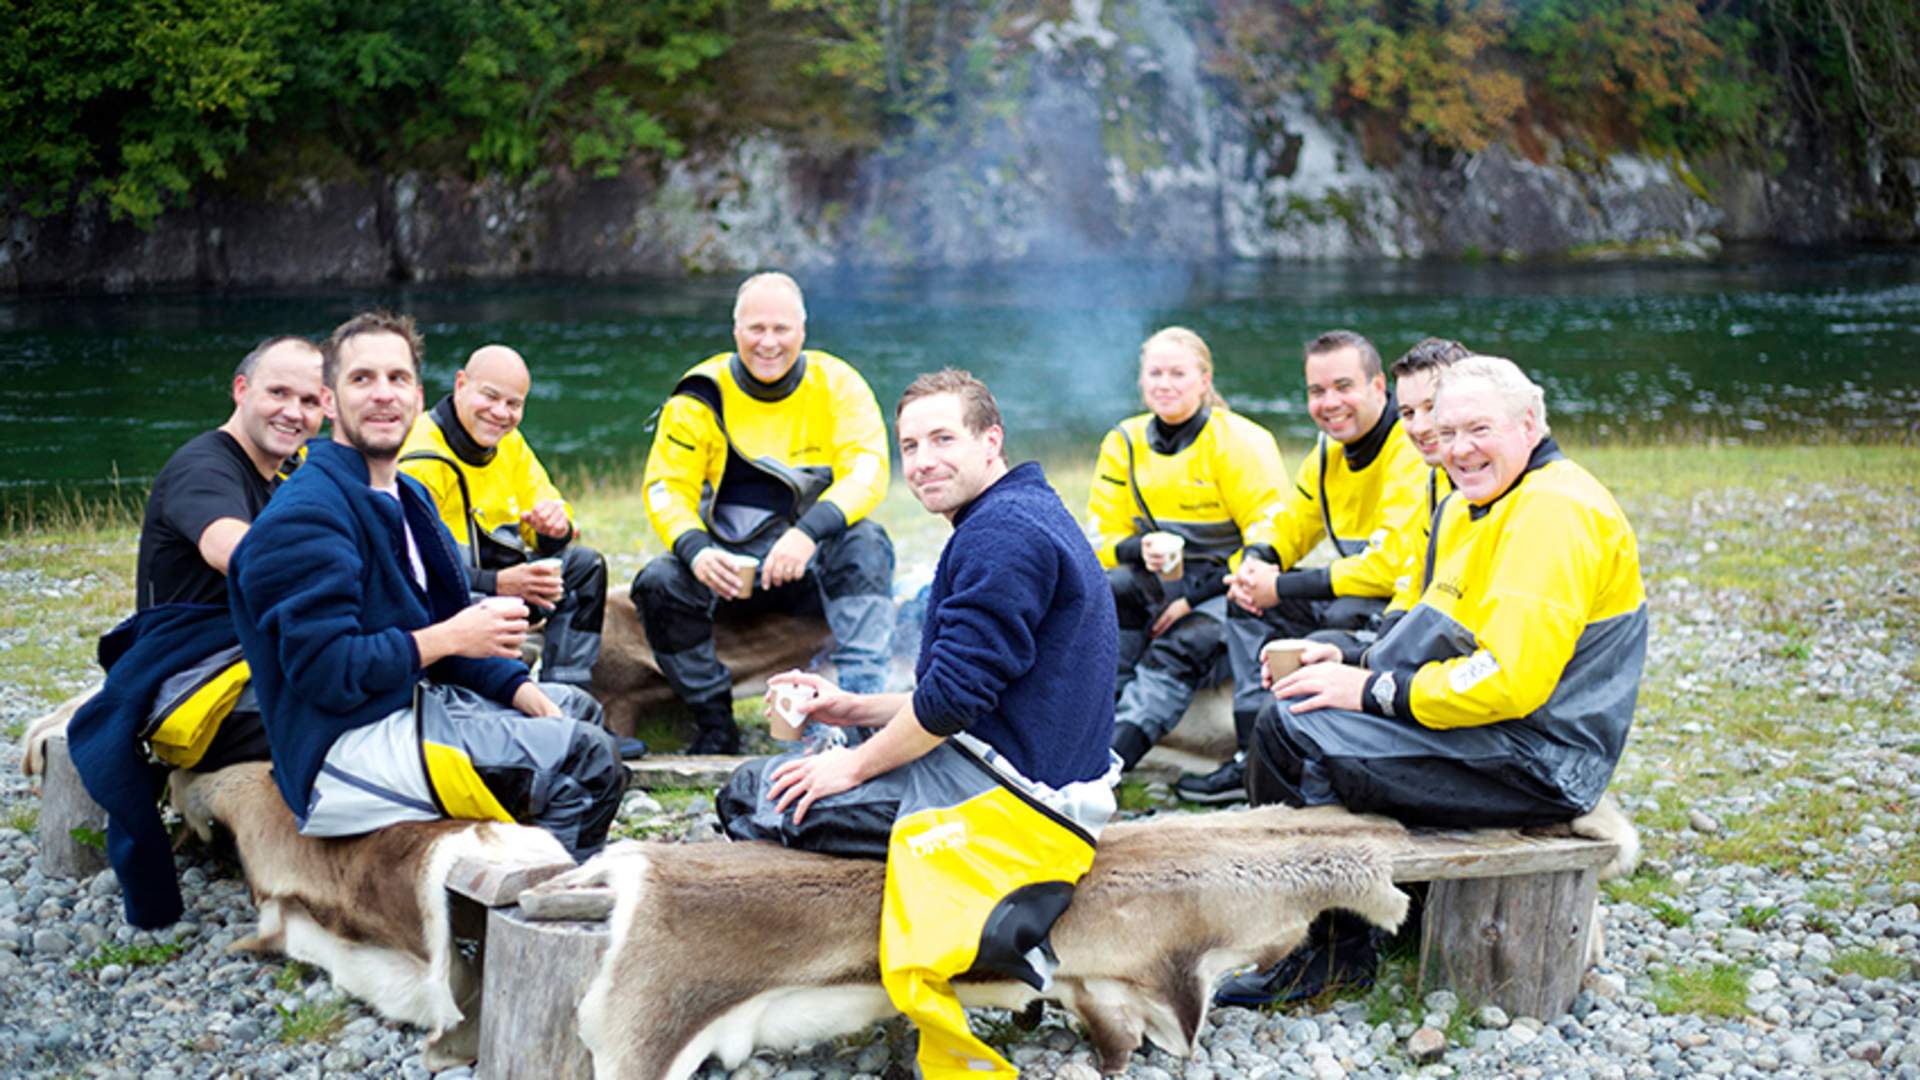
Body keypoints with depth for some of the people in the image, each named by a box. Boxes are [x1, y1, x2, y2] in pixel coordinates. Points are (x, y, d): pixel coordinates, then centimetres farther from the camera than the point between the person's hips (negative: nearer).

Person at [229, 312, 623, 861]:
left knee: (576, 709, 25)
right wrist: (449, 638, -19)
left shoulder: (408, 496, 15)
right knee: (587, 759, -19)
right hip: (344, 752, -11)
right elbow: (325, 672, -24)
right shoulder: (305, 516, -18)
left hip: (416, 703, 11)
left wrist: (515, 686, 3)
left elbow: (441, 617, 18)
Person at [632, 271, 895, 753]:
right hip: (728, 565, 1)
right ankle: (715, 726, -10)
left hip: (812, 564, -1)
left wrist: (809, 532, -35)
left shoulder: (836, 384, -3)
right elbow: (666, 486, -4)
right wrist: (696, 550, -26)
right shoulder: (702, 395, -1)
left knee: (865, 543, -31)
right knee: (660, 583, -26)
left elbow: (867, 472, -15)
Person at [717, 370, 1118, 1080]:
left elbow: (955, 695, -21)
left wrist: (855, 764, -9)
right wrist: (856, 709, 13)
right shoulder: (1030, 516, 17)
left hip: (1006, 794, -11)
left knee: (753, 800, -8)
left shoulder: (1001, 530, -17)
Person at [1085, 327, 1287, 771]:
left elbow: (1269, 536, -11)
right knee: (1107, 590, -28)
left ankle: (1108, 757, -48)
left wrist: (1195, 595, -19)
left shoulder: (1239, 442, -7)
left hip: (1228, 588, -5)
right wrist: (1140, 550, -17)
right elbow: (1101, 536, 9)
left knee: (1177, 649, -33)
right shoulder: (1124, 442, 8)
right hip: (1161, 584, 5)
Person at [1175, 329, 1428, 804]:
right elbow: (1289, 525, 18)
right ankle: (1254, 755, -6)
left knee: (1345, 618, -36)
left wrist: (1282, 588, -23)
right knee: (1248, 601, 4)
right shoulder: (1330, 453, 7)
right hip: (1358, 598, 10)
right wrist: (1256, 563, -8)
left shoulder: (1412, 453, -22)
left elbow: (1392, 568, -29)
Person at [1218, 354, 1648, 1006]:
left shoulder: (1555, 512, -18)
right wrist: (1356, 662, 4)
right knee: (1289, 709, 7)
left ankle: (1330, 948, -1)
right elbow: (1442, 641, 22)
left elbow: (1512, 679, -26)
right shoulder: (1472, 506, 15)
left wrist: (1374, 690, -18)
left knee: (1291, 733, -17)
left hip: (1535, 759, -11)